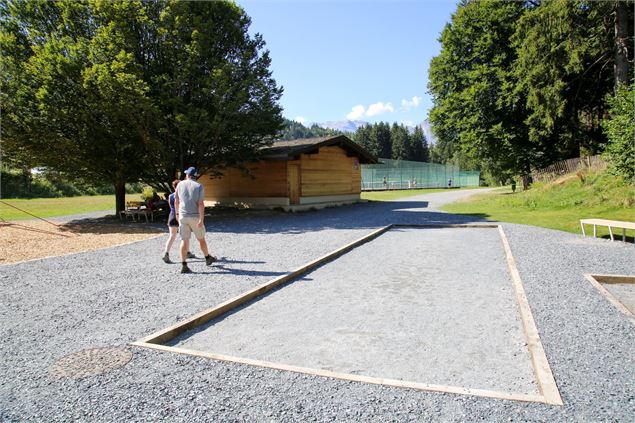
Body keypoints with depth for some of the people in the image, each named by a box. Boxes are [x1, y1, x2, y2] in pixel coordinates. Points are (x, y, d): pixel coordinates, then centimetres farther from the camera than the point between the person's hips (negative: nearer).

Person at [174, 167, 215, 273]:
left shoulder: (180, 184, 2)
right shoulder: (199, 186, -7)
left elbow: (176, 201, 10)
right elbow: (201, 204, -15)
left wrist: (177, 213, 25)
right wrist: (201, 219, -17)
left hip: (183, 216, 2)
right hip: (195, 217, -2)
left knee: (184, 240, 2)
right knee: (201, 239, 14)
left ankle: (184, 265, -3)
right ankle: (208, 258, 32)